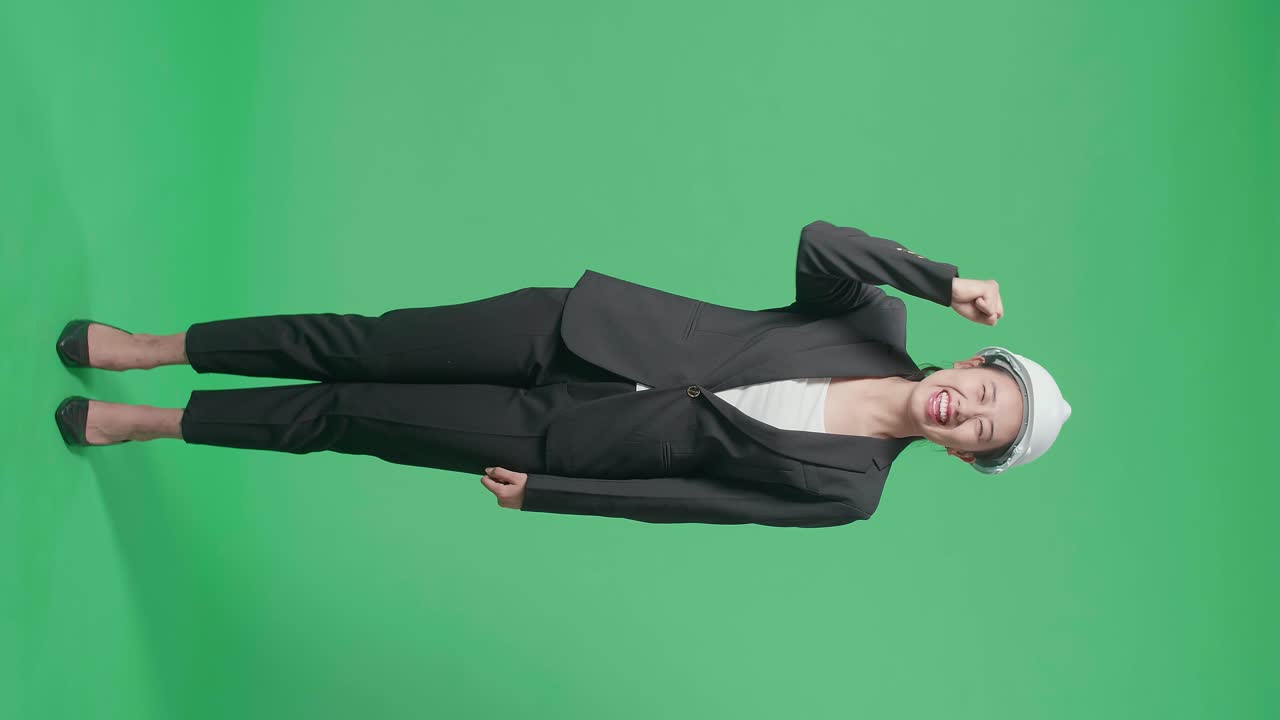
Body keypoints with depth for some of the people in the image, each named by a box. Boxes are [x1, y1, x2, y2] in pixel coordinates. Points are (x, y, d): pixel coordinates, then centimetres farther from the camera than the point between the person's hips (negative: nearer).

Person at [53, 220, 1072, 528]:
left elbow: (691, 496, -8)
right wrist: (949, 282, -22)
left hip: (564, 433, -1)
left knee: (352, 417, 0)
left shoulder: (851, 491, -7)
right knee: (369, 347, -1)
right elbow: (818, 240, -17)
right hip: (578, 332, 2)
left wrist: (545, 493, -6)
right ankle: (154, 348, 18)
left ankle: (152, 421, 19)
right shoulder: (877, 325, -1)